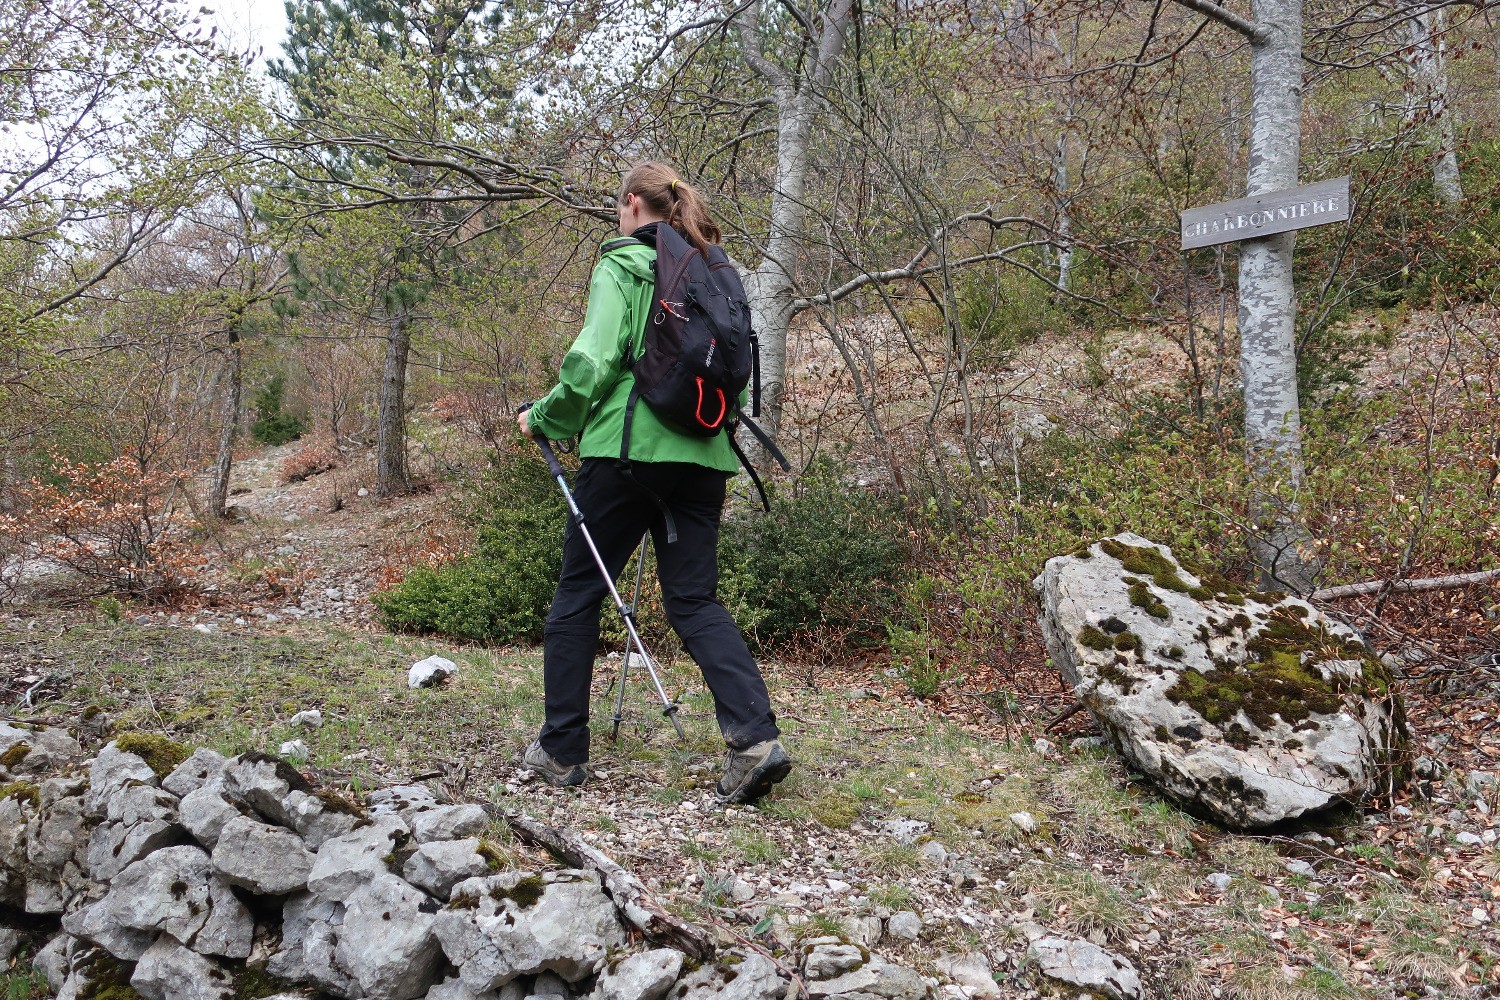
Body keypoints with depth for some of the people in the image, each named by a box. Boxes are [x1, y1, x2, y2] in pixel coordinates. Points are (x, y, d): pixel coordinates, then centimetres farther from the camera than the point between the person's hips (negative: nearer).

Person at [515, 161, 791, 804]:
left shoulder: (622, 265, -3)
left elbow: (593, 361, -13)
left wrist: (545, 420, 2)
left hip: (626, 448, -6)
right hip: (702, 457, 6)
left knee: (577, 596, 8)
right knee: (694, 600, 7)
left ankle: (561, 751, 14)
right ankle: (756, 737, -10)